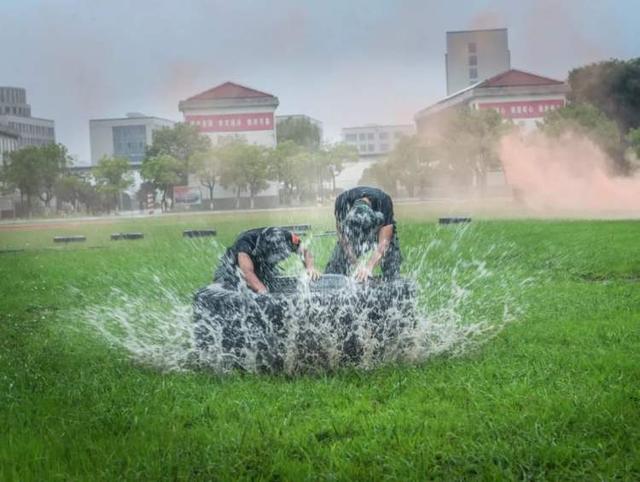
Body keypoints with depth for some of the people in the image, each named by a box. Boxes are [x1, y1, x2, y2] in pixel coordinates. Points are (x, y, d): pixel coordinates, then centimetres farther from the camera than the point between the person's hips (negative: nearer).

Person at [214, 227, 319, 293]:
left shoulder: (285, 237, -26)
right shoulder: (246, 242, -40)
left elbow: (304, 251, -14)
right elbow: (247, 272, -48)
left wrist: (310, 267, -35)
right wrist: (264, 293, -59)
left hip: (264, 269, 5)